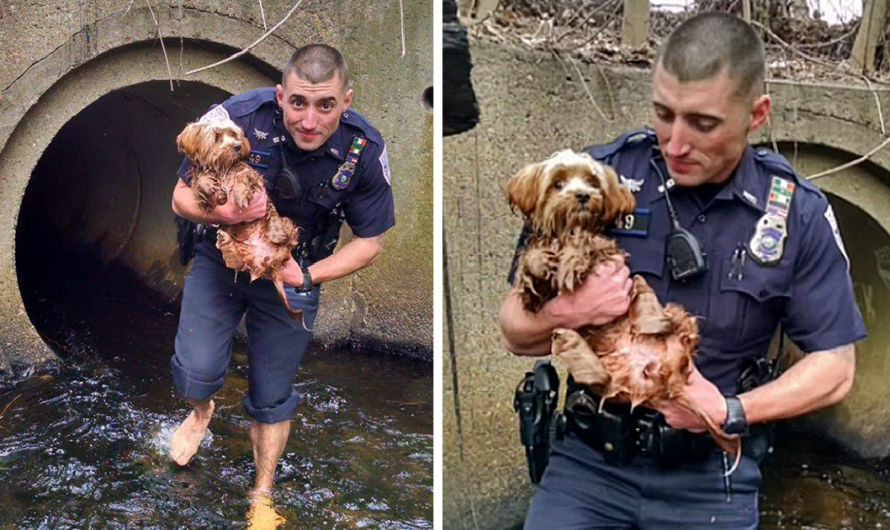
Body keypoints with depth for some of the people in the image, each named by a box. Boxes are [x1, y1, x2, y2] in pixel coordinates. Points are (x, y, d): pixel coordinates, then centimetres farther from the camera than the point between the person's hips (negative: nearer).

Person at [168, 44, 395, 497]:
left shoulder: (365, 151, -22)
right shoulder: (236, 119, -27)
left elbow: (370, 241, -9)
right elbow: (182, 197, -15)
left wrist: (307, 277, -22)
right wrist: (224, 213, -37)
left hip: (293, 275, 1)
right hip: (221, 259, 0)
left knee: (272, 397, 12)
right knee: (197, 371, -11)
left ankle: (263, 490, 38)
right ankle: (202, 410, 30)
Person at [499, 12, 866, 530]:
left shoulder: (798, 214, -6)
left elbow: (835, 367, 0)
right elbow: (516, 333, -2)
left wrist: (731, 412, -15)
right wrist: (564, 314, -24)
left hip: (711, 475, 1)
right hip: (590, 456, 0)